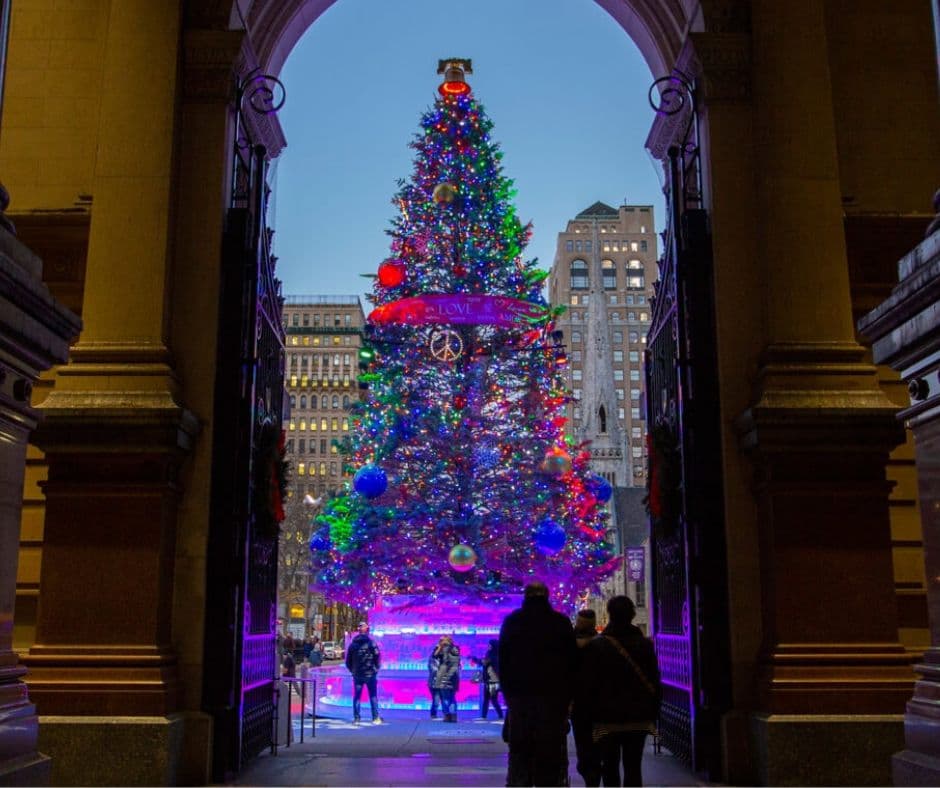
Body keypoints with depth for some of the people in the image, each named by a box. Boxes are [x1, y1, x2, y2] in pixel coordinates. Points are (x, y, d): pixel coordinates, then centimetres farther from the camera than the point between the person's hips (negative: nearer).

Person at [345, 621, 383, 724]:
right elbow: (377, 657, -9)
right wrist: (376, 668, 6)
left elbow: (348, 661, 8)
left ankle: (356, 717, 8)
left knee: (357, 696, 10)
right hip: (370, 674, -3)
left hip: (357, 674, 3)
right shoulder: (371, 643, -8)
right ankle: (375, 718, 2)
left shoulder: (353, 644, 4)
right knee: (373, 696, 4)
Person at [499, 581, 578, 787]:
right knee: (551, 753, 2)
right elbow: (572, 662, 2)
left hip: (519, 695, 1)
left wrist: (508, 693, 12)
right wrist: (567, 696, 6)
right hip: (553, 697, -1)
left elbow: (503, 662, 7)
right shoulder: (561, 622, 2)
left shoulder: (511, 622, 6)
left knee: (519, 752, 7)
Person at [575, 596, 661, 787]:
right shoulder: (645, 645, 1)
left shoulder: (595, 646, -7)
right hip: (639, 719, 2)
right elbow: (655, 684, 4)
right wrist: (653, 714, 11)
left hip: (607, 720, -2)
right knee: (633, 768, 6)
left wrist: (590, 713, 6)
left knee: (610, 768, 10)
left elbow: (584, 686, -6)